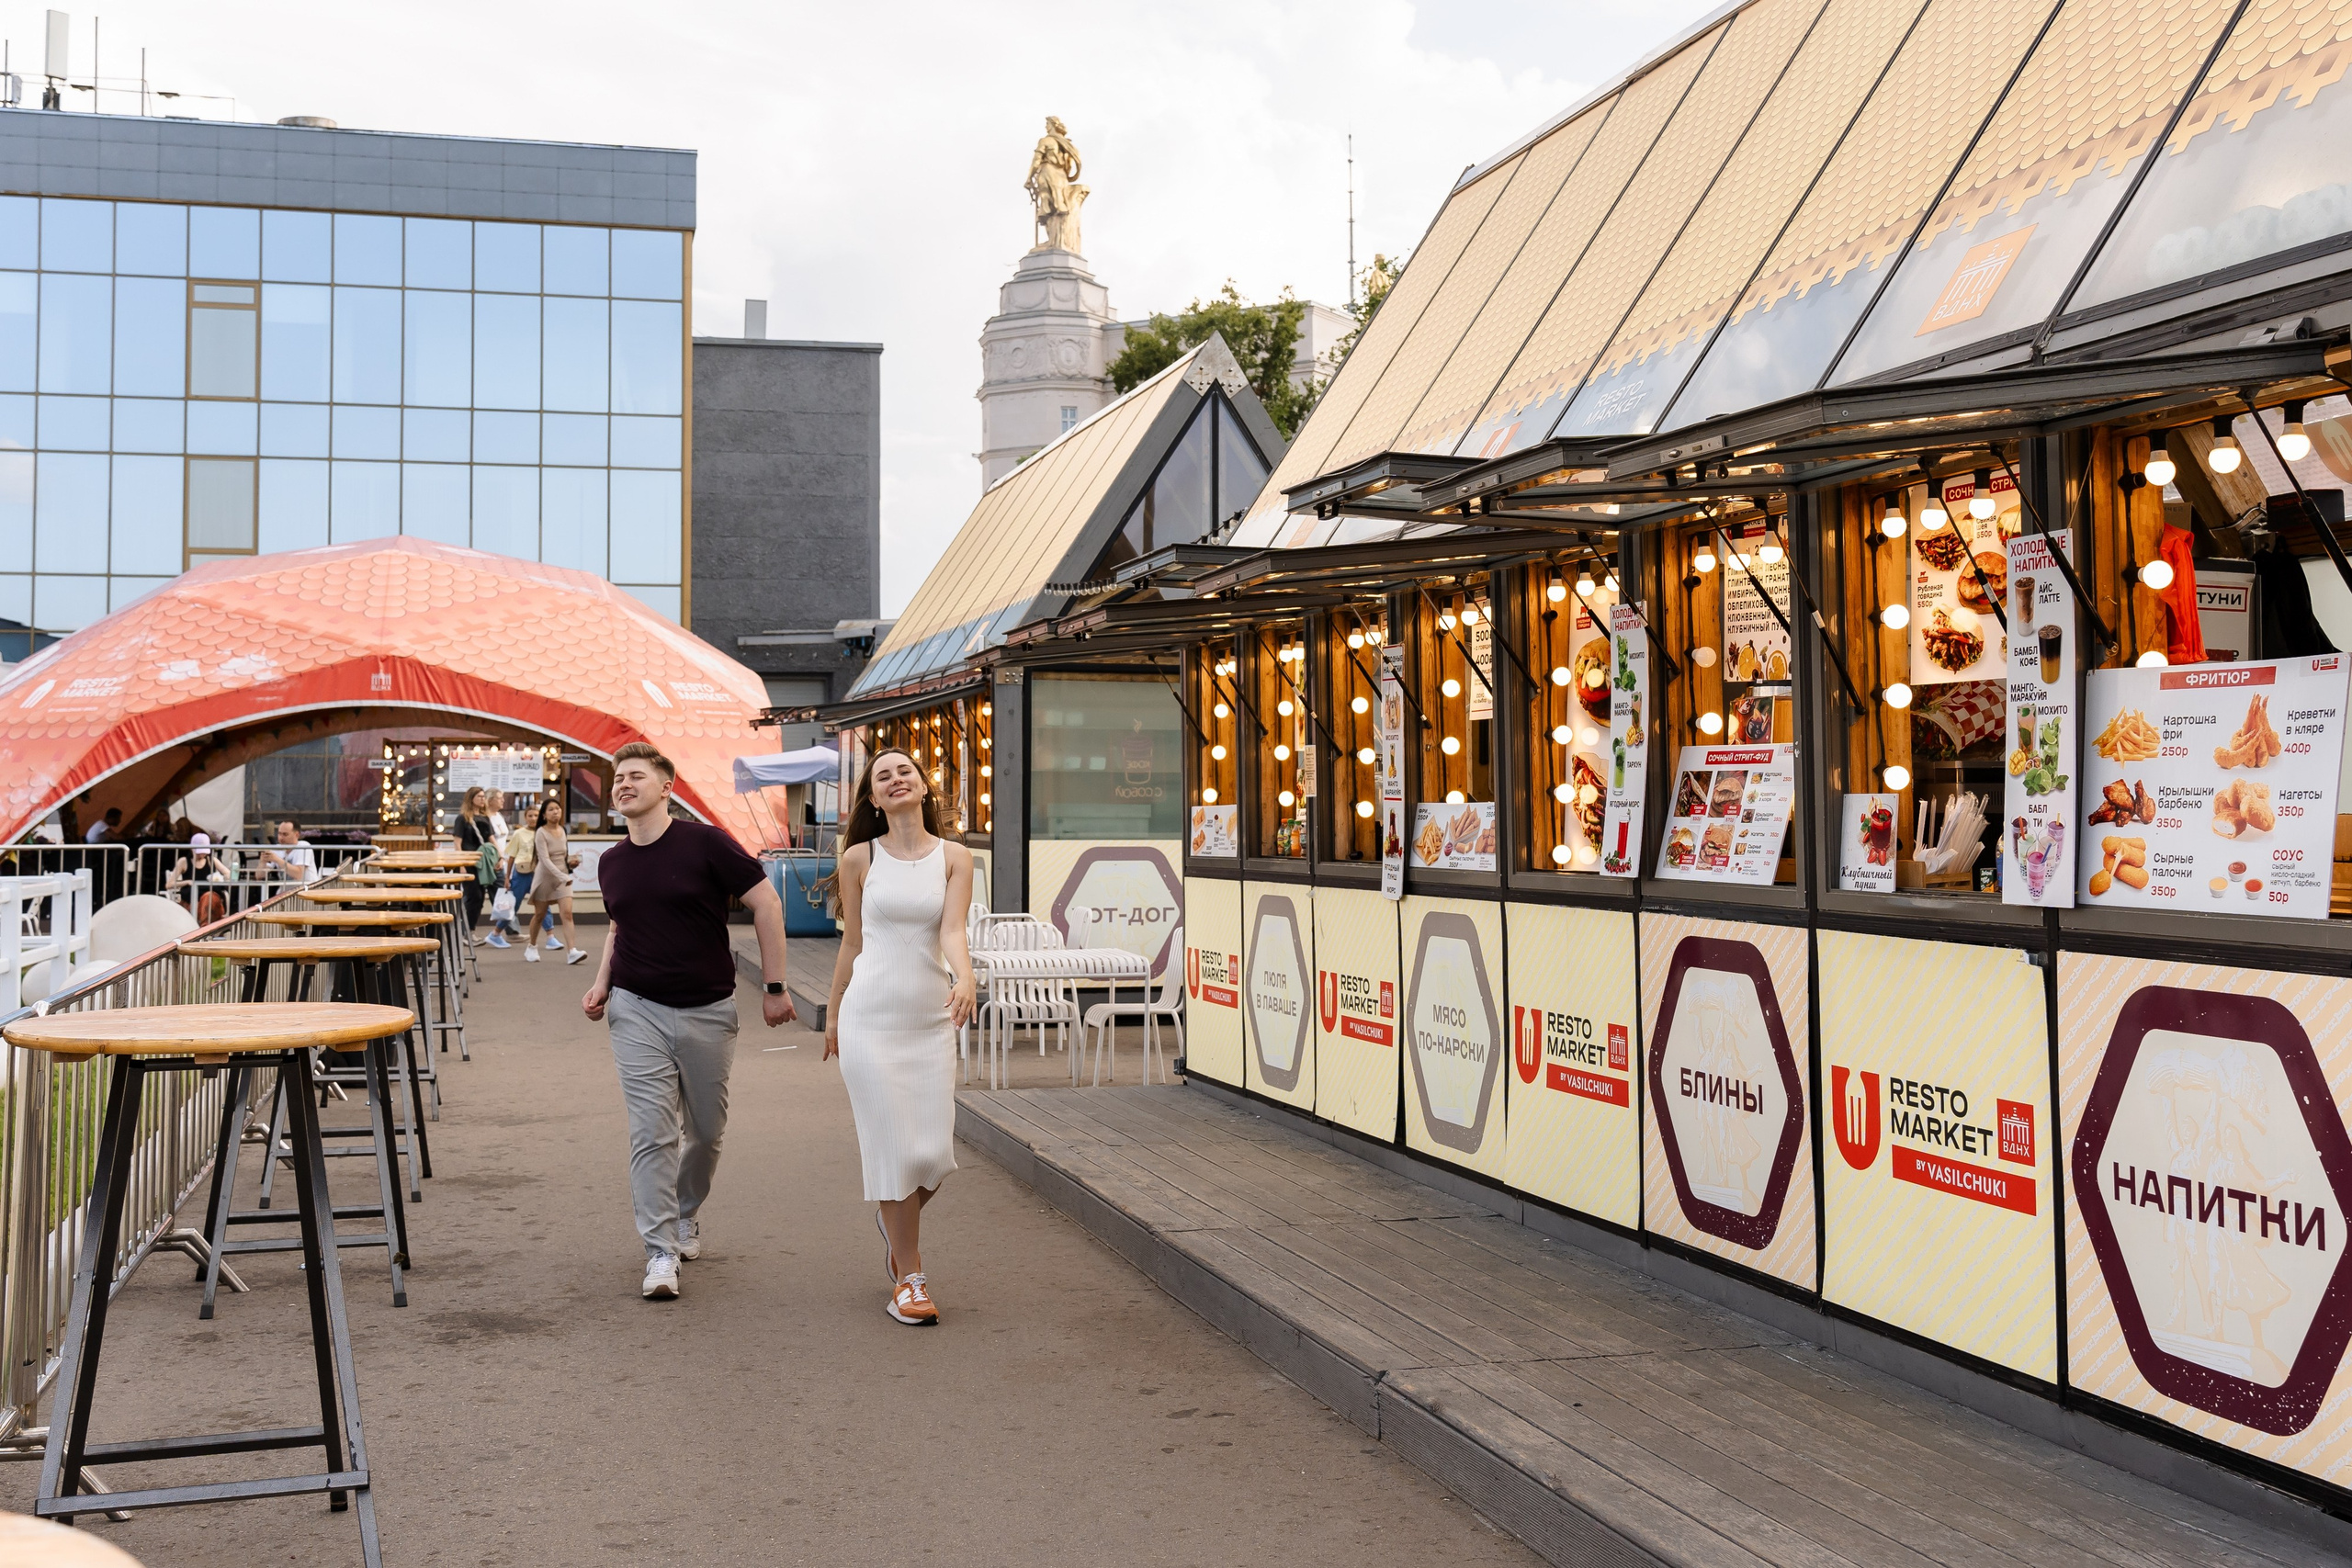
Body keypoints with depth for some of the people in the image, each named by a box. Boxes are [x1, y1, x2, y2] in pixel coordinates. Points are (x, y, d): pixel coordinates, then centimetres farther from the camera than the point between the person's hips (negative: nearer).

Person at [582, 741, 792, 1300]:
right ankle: (661, 1251, -3)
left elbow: (766, 904, -8)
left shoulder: (705, 843, -10)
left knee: (706, 1130, 11)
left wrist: (775, 987, -8)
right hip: (638, 1009, 2)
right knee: (651, 1133, -7)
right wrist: (602, 983, 7)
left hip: (708, 1010, -2)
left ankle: (686, 1216, 37)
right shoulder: (612, 864, 5)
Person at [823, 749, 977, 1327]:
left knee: (935, 1153, 1)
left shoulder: (954, 858, 3)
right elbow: (852, 942, 11)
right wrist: (833, 1014, 16)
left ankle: (895, 1219, 36)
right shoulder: (860, 859, 2)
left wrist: (965, 979, -29)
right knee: (895, 1147, -3)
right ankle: (908, 1276, 11)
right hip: (871, 1014, -1)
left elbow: (952, 932, -9)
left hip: (932, 1018, 1)